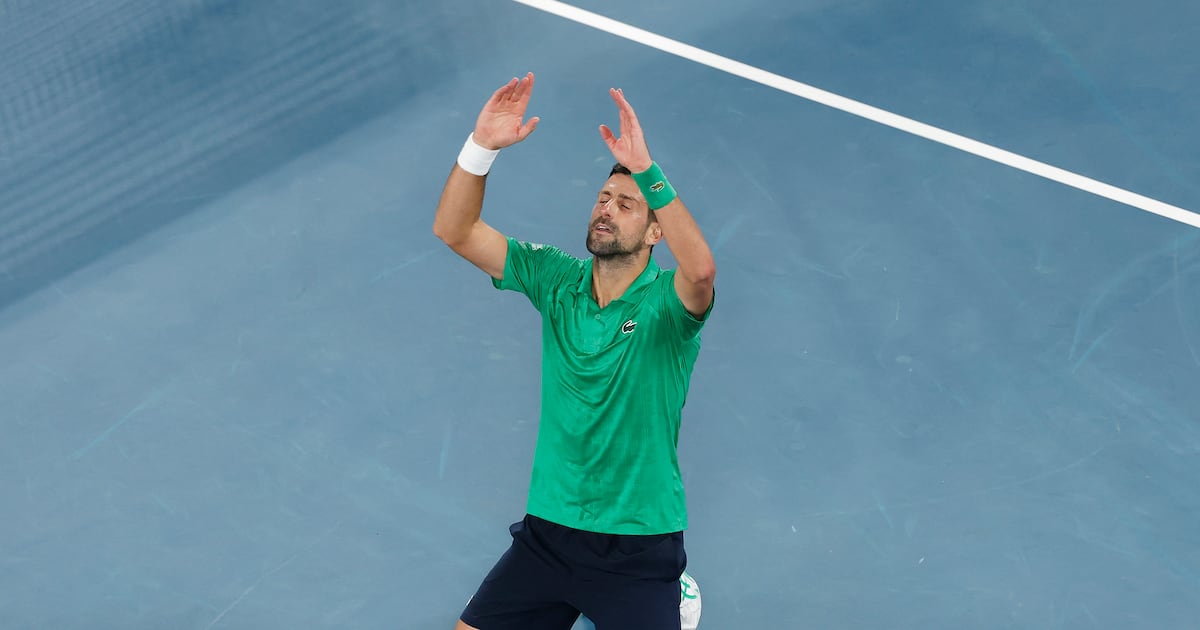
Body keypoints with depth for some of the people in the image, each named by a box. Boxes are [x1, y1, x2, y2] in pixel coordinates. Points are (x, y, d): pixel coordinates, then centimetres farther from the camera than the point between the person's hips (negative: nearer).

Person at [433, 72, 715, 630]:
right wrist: (482, 146, -20)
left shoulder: (666, 302, -10)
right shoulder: (556, 280, 2)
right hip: (549, 532, 4)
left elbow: (699, 268, -34)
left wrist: (645, 170, -39)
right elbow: (455, 231, -4)